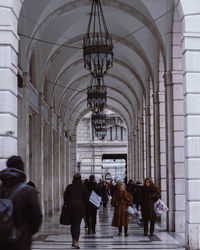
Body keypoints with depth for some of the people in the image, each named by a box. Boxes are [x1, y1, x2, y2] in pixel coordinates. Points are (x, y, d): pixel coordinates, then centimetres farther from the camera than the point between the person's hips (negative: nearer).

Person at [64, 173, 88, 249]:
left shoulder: (69, 187, 1)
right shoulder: (83, 187, 0)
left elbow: (65, 197, 1)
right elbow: (86, 198, 2)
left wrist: (67, 205, 12)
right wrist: (85, 208, 11)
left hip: (71, 207, 1)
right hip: (80, 207, -1)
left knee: (72, 224, 15)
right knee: (78, 224, -2)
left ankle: (73, 241, 22)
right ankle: (76, 242, -14)